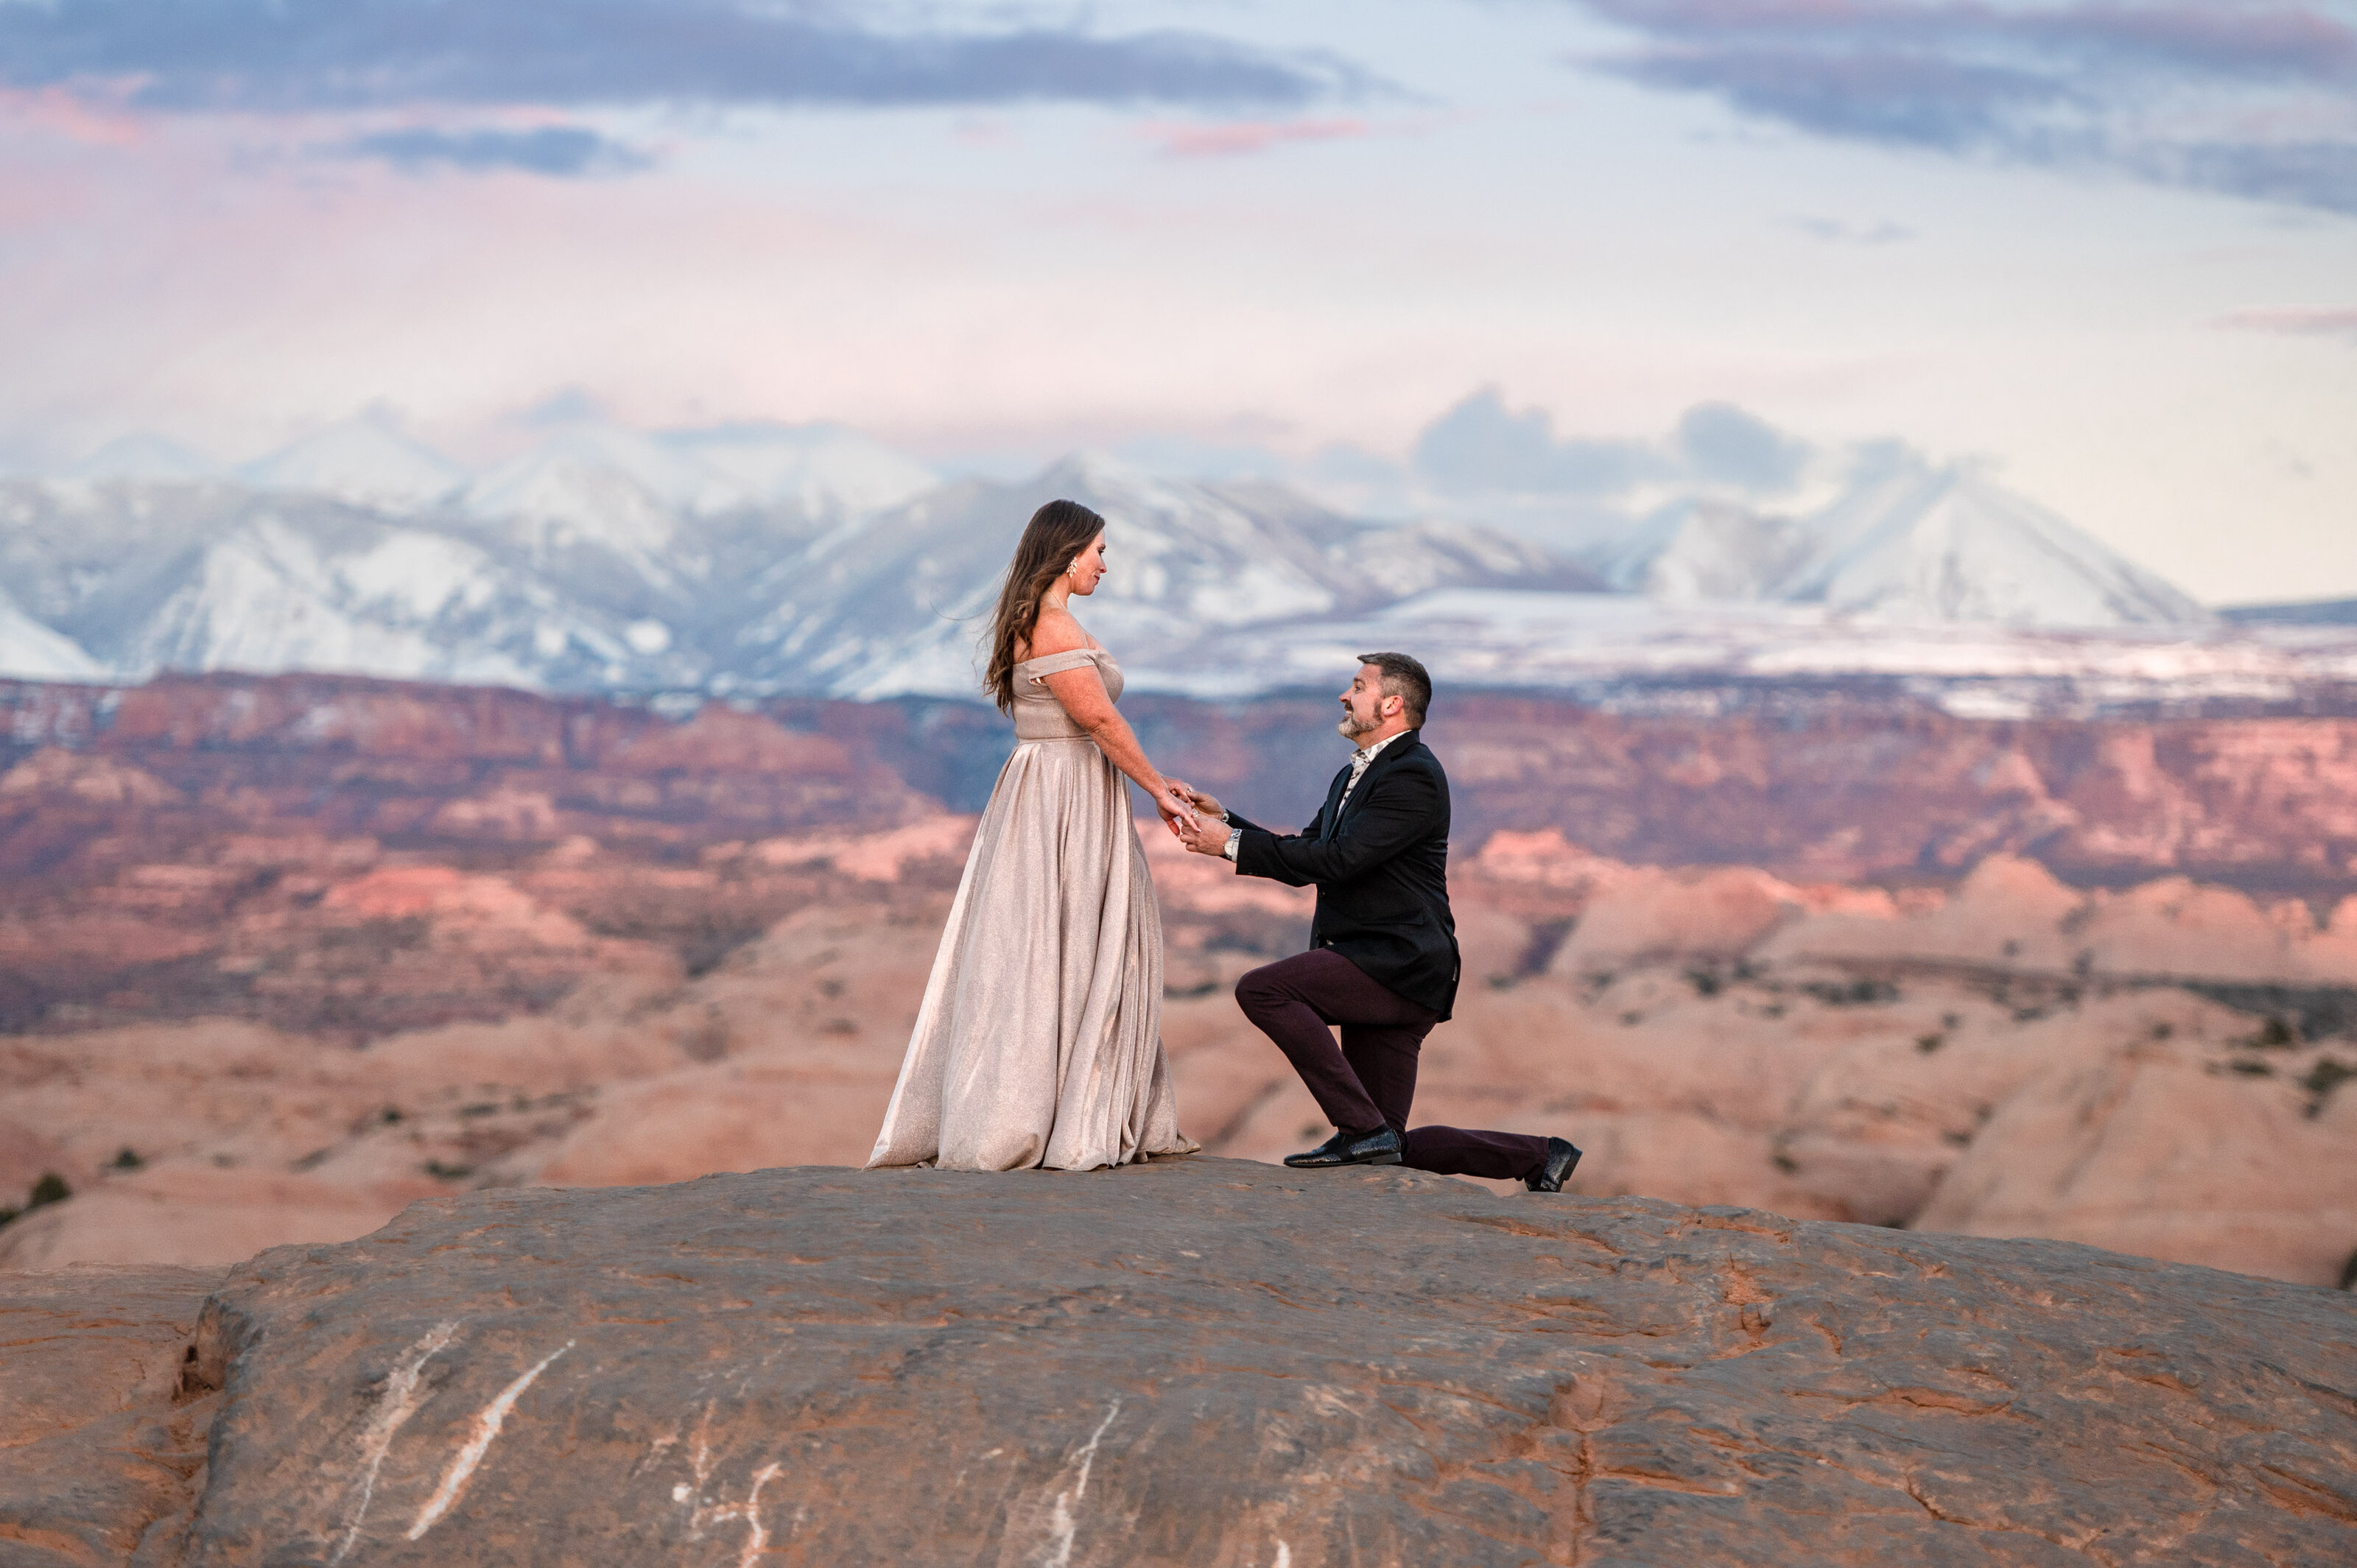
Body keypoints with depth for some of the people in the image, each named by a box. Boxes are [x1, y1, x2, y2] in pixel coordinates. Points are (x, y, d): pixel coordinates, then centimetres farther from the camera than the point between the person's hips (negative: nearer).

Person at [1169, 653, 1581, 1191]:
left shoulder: (1413, 776, -12)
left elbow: (1337, 860, -20)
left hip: (1398, 965, -10)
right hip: (1379, 971, 10)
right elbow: (1303, 858, 19)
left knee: (1261, 988, -23)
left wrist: (1232, 844, -17)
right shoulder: (1354, 776, 21)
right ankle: (1540, 1156, 17)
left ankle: (1362, 1127, -20)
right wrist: (1224, 820, 9)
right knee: (1391, 1151, 5)